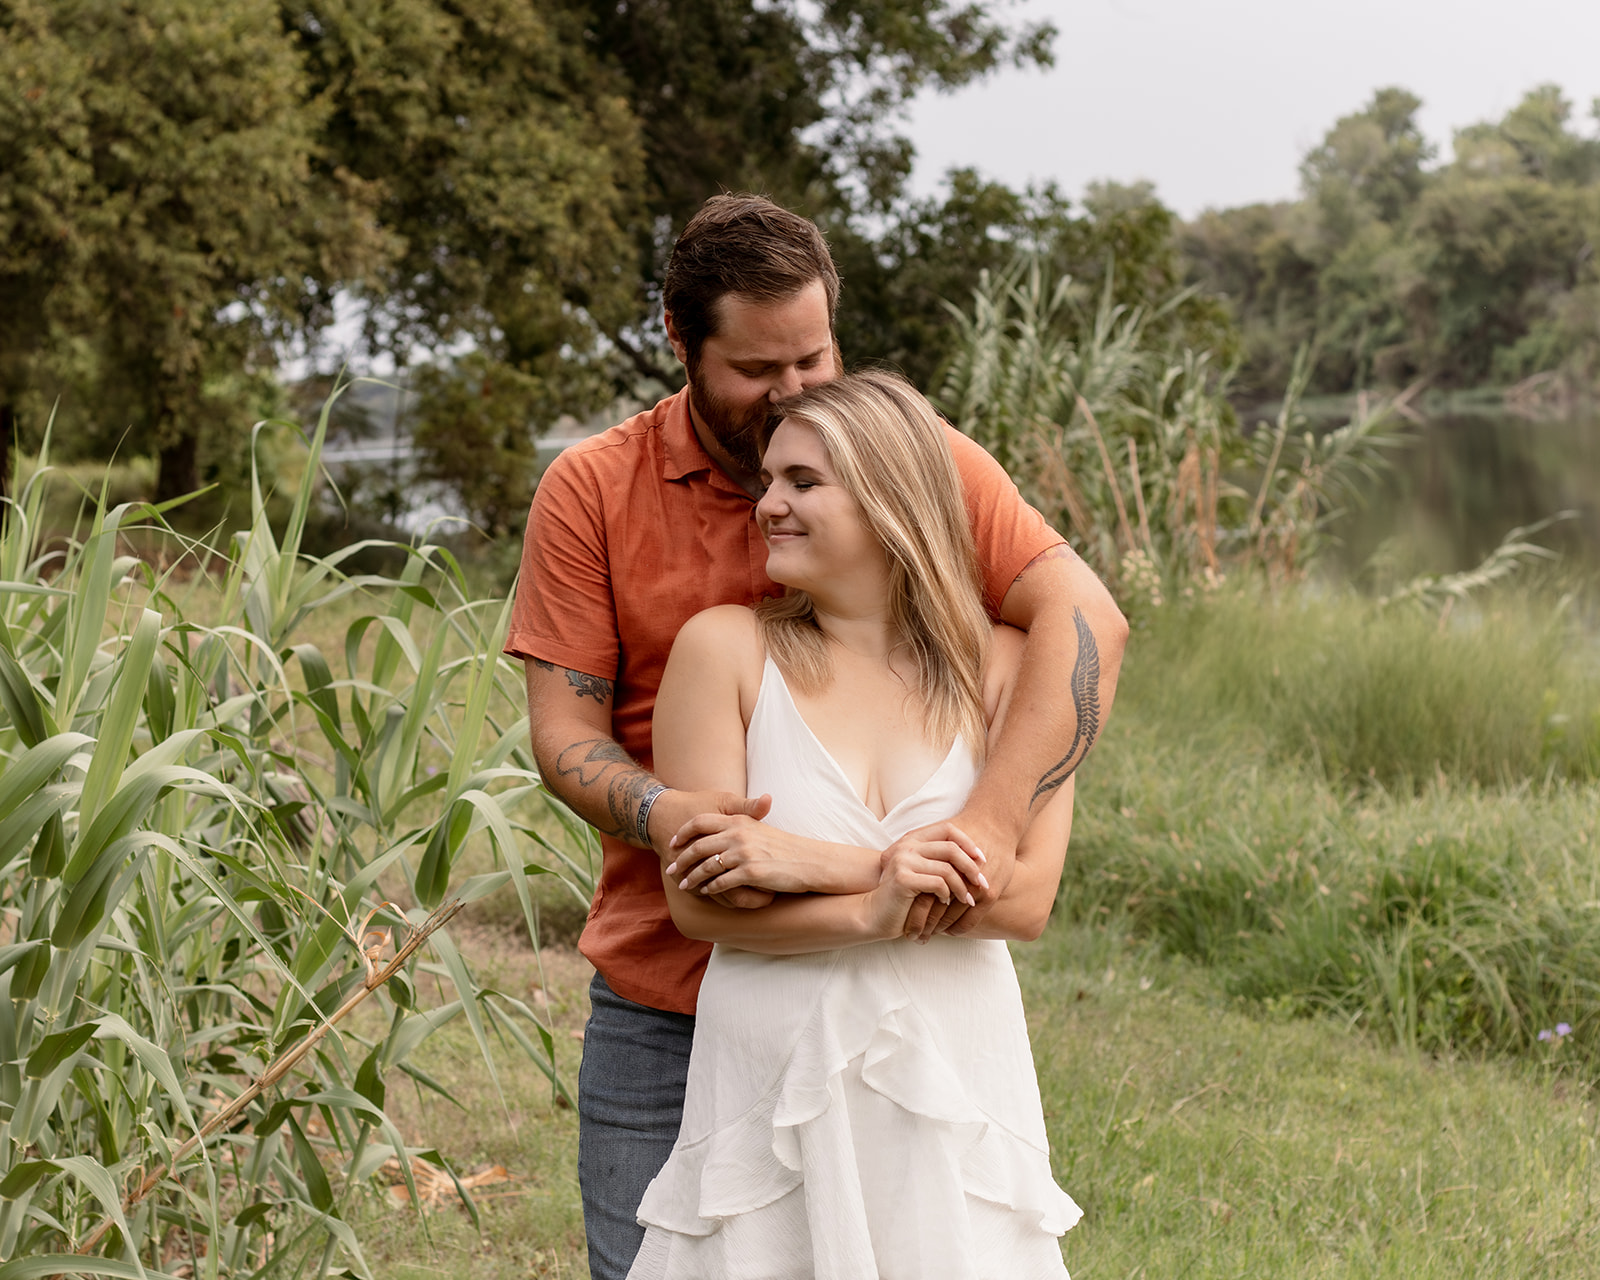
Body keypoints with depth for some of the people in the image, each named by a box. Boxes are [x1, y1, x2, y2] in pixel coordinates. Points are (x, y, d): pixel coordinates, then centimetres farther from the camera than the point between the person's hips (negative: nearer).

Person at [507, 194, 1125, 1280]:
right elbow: (565, 727, -2)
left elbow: (1085, 618, -15)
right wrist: (652, 812, -26)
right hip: (662, 1000, 1)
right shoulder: (592, 489, 0)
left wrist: (993, 820, -29)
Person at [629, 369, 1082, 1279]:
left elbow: (1026, 897, -9)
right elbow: (699, 903, -6)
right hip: (774, 1090, -1)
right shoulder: (726, 649, -1)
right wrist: (868, 911, -22)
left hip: (955, 1090, 1)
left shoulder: (1002, 667, 2)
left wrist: (791, 860, -14)